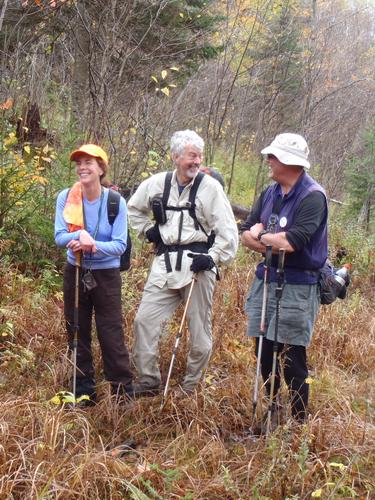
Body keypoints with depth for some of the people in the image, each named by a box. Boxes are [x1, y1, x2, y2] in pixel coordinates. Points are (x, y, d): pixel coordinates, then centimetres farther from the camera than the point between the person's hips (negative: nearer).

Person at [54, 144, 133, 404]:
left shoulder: (115, 202, -12)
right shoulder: (66, 198, -7)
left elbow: (120, 245, -15)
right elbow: (60, 237, -11)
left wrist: (93, 245, -30)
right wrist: (81, 235, -30)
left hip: (106, 275, -3)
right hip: (75, 273, 3)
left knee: (111, 336, -1)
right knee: (78, 334, 11)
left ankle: (124, 391, 10)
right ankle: (83, 391, 24)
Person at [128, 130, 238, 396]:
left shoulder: (210, 187, -5)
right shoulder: (157, 183, 5)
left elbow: (228, 231, -6)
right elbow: (134, 207, 25)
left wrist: (213, 257, -14)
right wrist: (147, 230, 12)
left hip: (197, 263, -3)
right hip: (165, 262, 4)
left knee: (200, 329, 4)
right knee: (145, 319, -2)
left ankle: (191, 387, 21)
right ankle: (148, 382, 10)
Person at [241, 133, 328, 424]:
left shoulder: (312, 197, -13)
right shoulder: (270, 193, 11)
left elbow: (292, 241, -24)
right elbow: (246, 234, 8)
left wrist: (259, 235, -7)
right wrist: (274, 243, -12)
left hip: (297, 287, -7)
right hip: (266, 280, 7)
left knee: (292, 358, -3)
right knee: (265, 352, 13)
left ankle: (299, 422, 11)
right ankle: (271, 411, 30)